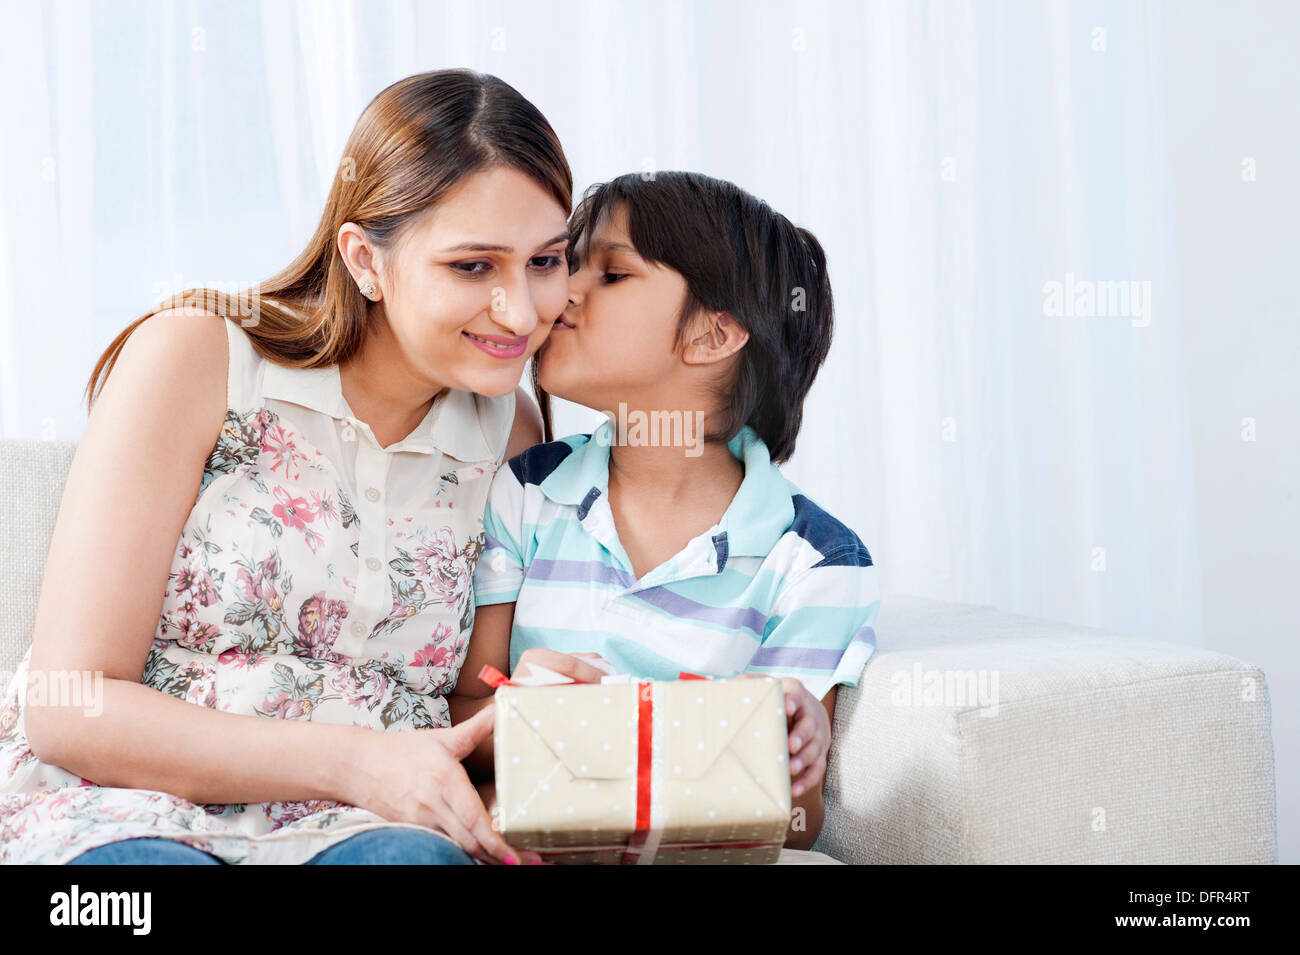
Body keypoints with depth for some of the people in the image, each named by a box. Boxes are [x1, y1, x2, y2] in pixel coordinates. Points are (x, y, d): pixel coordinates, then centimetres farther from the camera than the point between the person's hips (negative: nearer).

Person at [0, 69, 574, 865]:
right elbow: (69, 708, -10)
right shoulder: (196, 358, -5)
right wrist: (352, 760, -19)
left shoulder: (513, 434, 7)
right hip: (119, 818, -2)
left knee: (413, 856, -32)